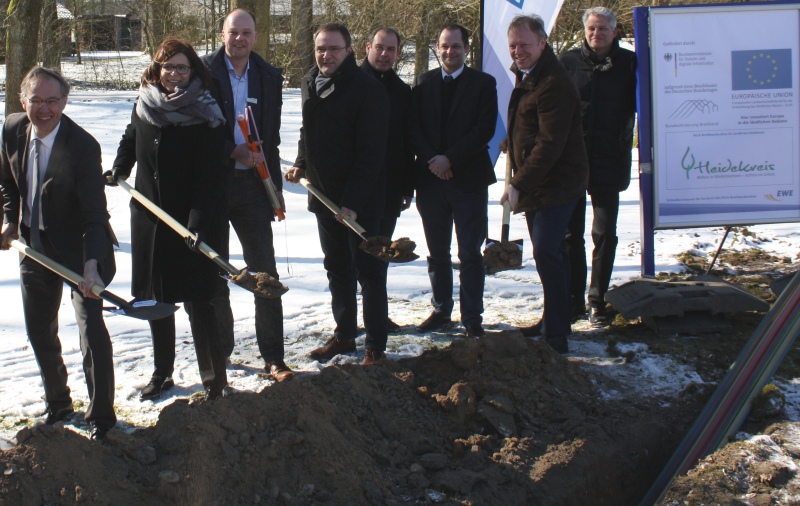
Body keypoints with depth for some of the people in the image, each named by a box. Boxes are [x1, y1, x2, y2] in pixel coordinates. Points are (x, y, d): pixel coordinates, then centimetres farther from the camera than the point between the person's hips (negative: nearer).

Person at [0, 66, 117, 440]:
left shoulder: (83, 146, -25)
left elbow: (95, 213, -28)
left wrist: (91, 265, -38)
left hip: (77, 250, -6)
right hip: (34, 247, 6)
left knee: (92, 332, -9)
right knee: (39, 331, 16)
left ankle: (101, 417, 4)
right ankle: (57, 405, 35)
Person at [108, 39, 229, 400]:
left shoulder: (204, 115, -12)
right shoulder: (144, 106, 4)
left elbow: (207, 177, -17)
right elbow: (130, 141, 26)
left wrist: (198, 223, -25)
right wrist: (119, 171, 11)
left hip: (192, 222, -5)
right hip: (148, 220, 6)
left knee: (197, 301, -6)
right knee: (154, 299, 13)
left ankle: (214, 378, 4)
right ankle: (162, 373, 28)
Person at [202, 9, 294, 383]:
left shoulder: (269, 77, 7)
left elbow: (272, 136, 10)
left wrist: (275, 186, 7)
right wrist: (232, 152, -17)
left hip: (252, 185, 2)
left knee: (265, 272, -1)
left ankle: (273, 356, 4)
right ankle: (220, 347, 24)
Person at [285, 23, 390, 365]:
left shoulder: (368, 90, -17)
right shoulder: (310, 83, 6)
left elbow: (369, 154, -20)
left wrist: (353, 203, -24)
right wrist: (301, 163, 4)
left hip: (359, 200, -7)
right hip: (323, 195, 8)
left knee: (368, 272, -1)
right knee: (336, 269, 16)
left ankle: (375, 347, 6)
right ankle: (344, 335, 28)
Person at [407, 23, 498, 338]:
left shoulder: (483, 83, 1)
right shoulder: (422, 83, 9)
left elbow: (485, 129, -7)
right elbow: (413, 128, 4)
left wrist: (451, 159, -14)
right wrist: (431, 160, -12)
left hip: (469, 179, -3)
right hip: (430, 179, 3)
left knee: (470, 253, -1)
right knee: (437, 252, 10)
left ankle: (472, 317, 4)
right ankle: (441, 310, 20)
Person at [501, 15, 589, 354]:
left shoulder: (553, 84, -20)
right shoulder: (527, 76, 14)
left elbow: (550, 144, -25)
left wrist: (520, 185, -27)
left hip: (556, 183, -11)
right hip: (535, 183, 11)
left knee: (546, 253, -15)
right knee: (549, 252, 18)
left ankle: (555, 335, -12)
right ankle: (555, 321, 30)